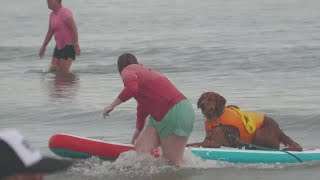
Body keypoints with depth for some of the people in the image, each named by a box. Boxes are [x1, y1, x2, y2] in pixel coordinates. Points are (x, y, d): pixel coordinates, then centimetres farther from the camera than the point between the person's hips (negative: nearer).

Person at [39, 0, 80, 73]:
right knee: (52, 70, 3)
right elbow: (50, 32, 20)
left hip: (68, 46, -8)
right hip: (59, 46, 8)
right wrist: (43, 47, 21)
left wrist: (76, 45, -24)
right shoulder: (52, 14, 11)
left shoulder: (64, 13, -15)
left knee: (63, 72, -12)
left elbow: (74, 28, -20)